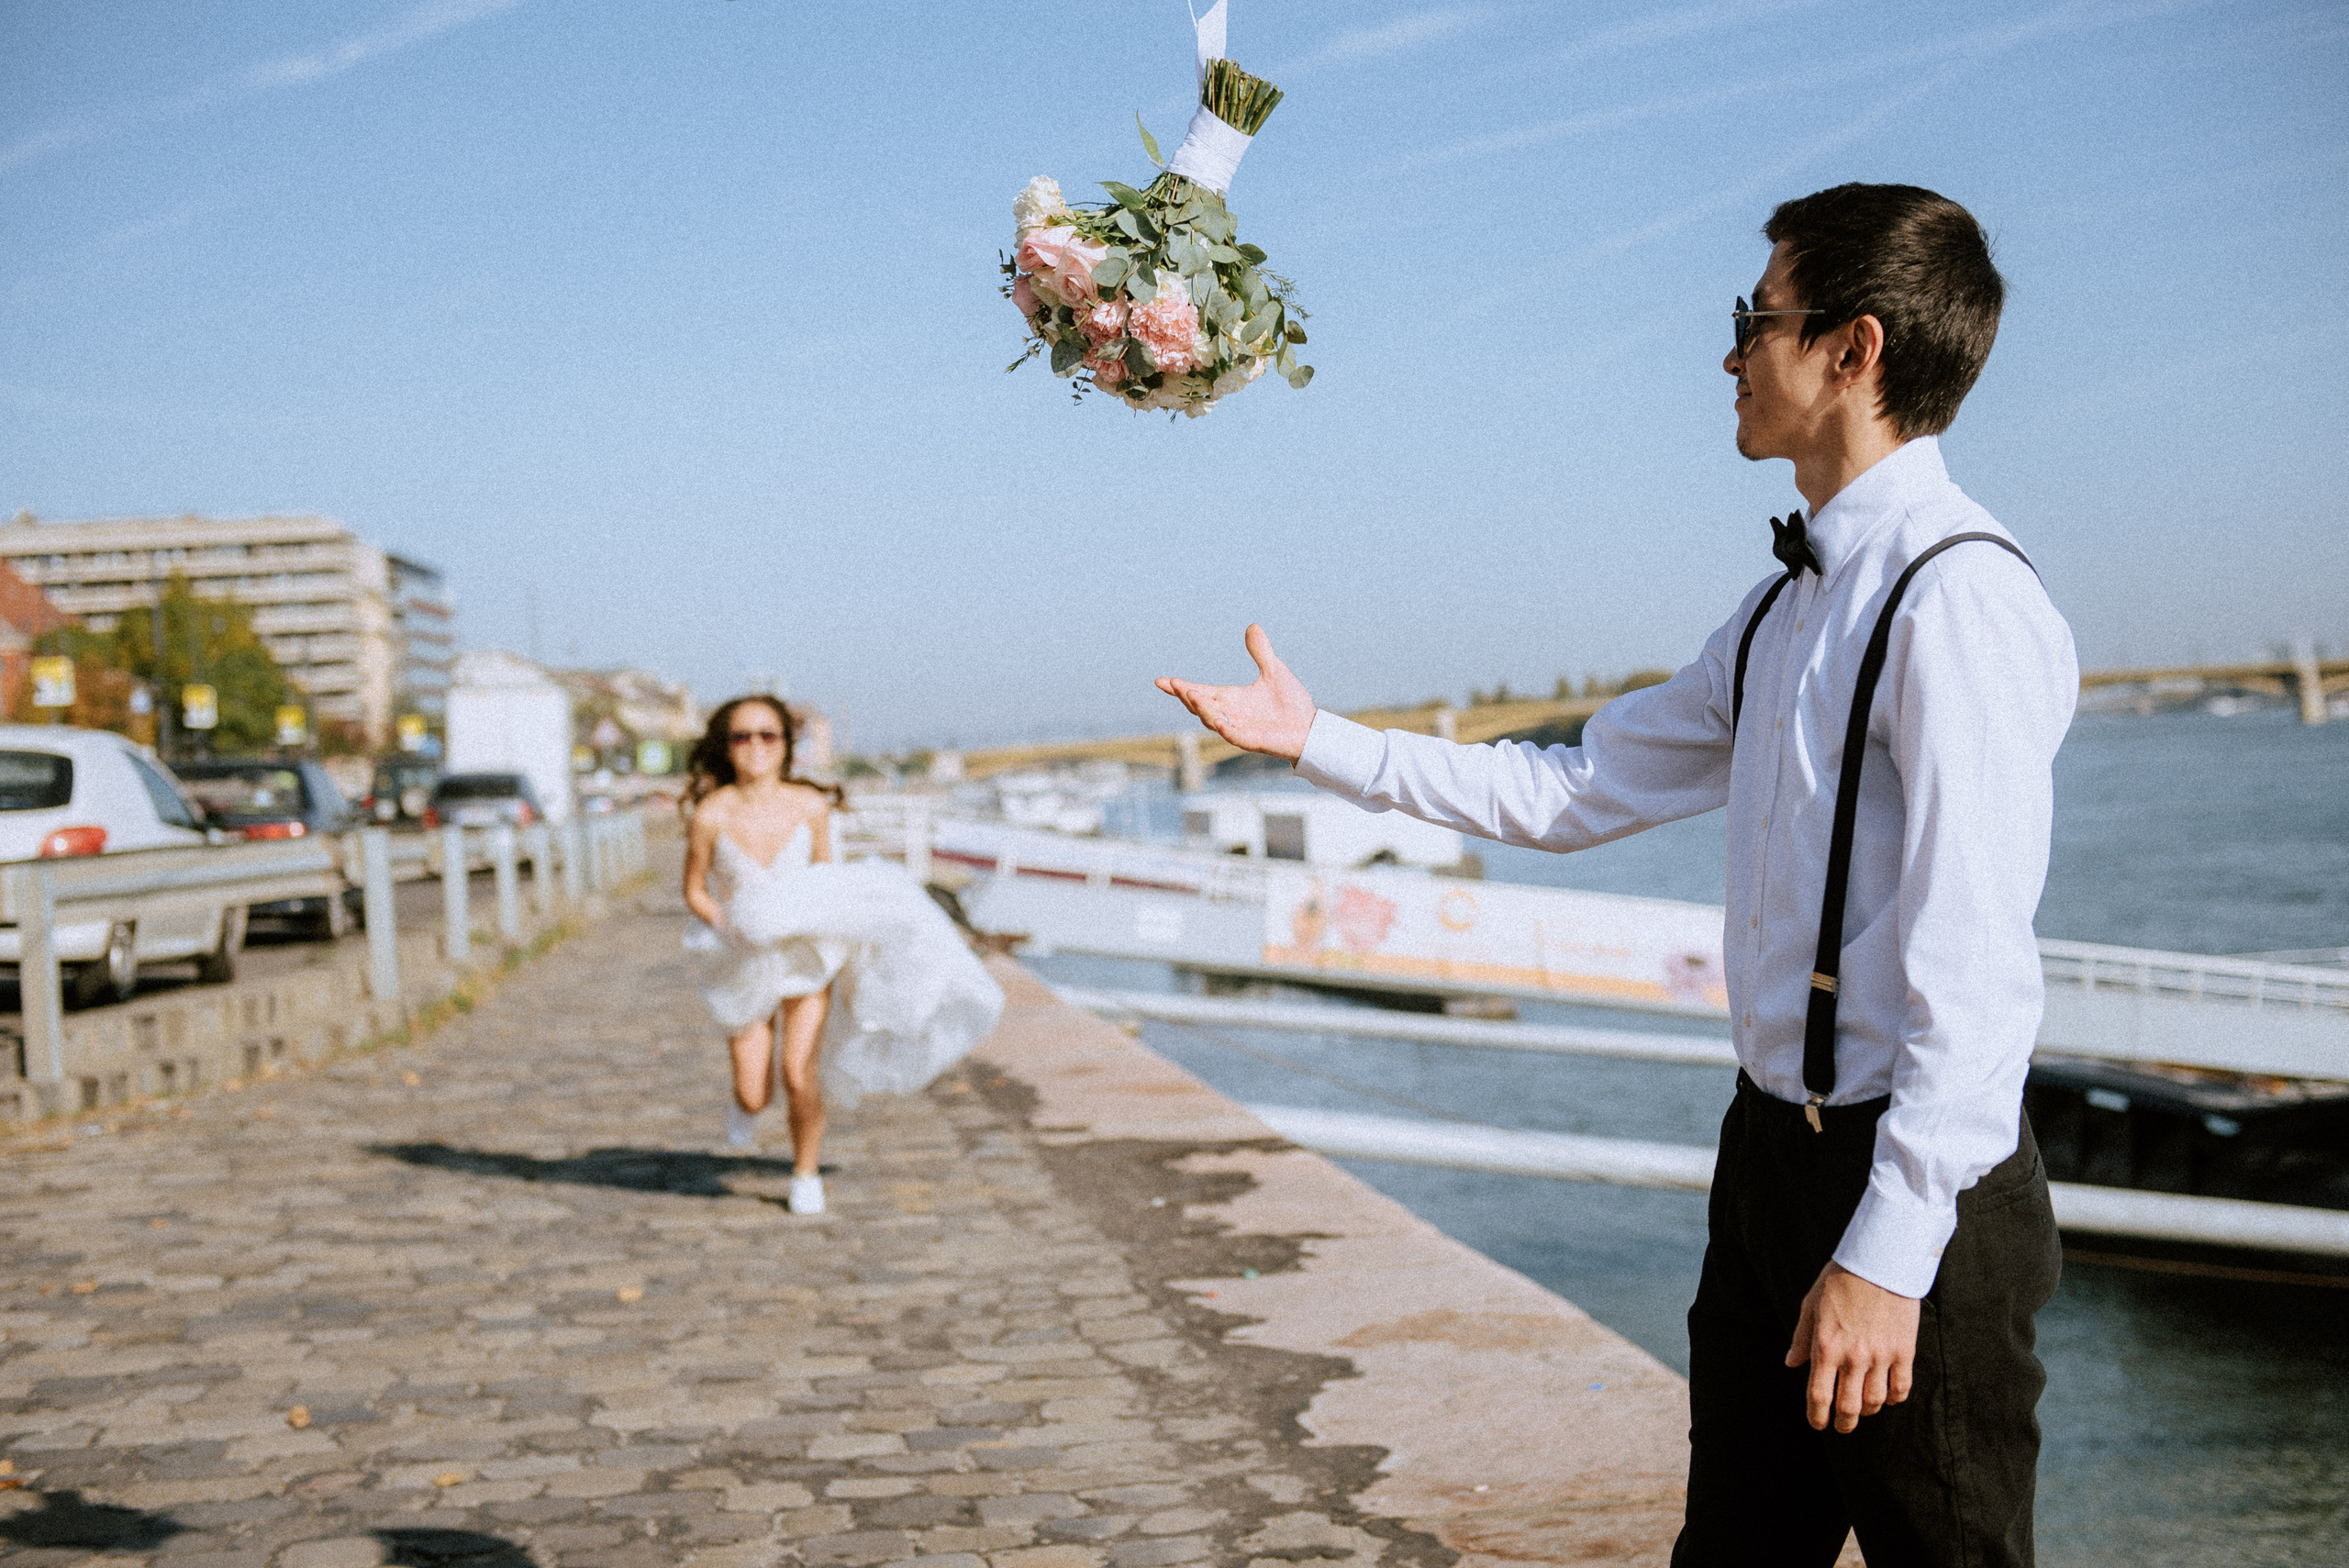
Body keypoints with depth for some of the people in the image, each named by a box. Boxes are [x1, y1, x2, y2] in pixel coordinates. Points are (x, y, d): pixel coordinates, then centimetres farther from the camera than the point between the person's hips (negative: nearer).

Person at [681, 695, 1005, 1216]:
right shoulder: (711, 815, -16)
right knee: (755, 1095, 1)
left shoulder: (810, 807, -11)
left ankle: (807, 1174, 13)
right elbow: (695, 890, -4)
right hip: (746, 965, 0)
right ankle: (745, 1103, 41)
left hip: (809, 954, 0)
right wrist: (730, 927, -19)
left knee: (799, 1074, -13)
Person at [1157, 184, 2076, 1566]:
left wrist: (1889, 1247, -24)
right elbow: (1577, 795, 17)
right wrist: (1319, 743, 16)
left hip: (1916, 1185, -9)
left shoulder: (1959, 597, -17)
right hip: (1776, 1144, 9)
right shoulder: (1789, 608, 13)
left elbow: (1975, 966, -22)